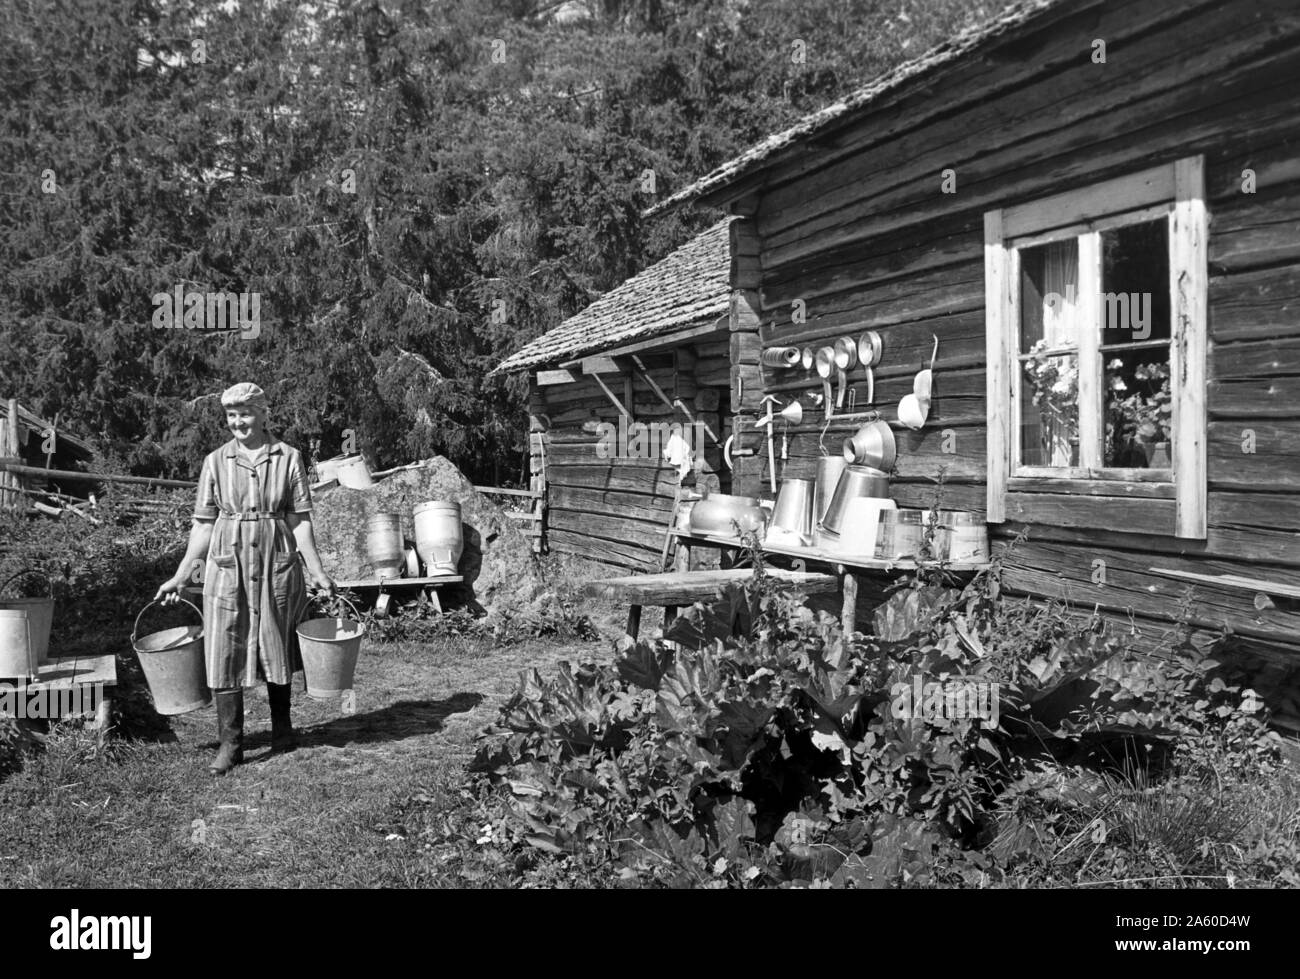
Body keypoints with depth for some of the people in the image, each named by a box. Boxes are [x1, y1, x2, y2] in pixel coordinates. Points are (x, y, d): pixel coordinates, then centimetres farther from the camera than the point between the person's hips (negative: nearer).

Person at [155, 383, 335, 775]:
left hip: (277, 563, -1)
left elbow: (300, 519, 0)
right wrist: (180, 575, 5)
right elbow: (204, 523, 7)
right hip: (227, 565, 1)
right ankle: (230, 743, 7)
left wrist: (316, 570, -6)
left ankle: (281, 728, 30)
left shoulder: (289, 458, 0)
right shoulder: (216, 462, 4)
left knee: (276, 647, 11)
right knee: (225, 650, -2)